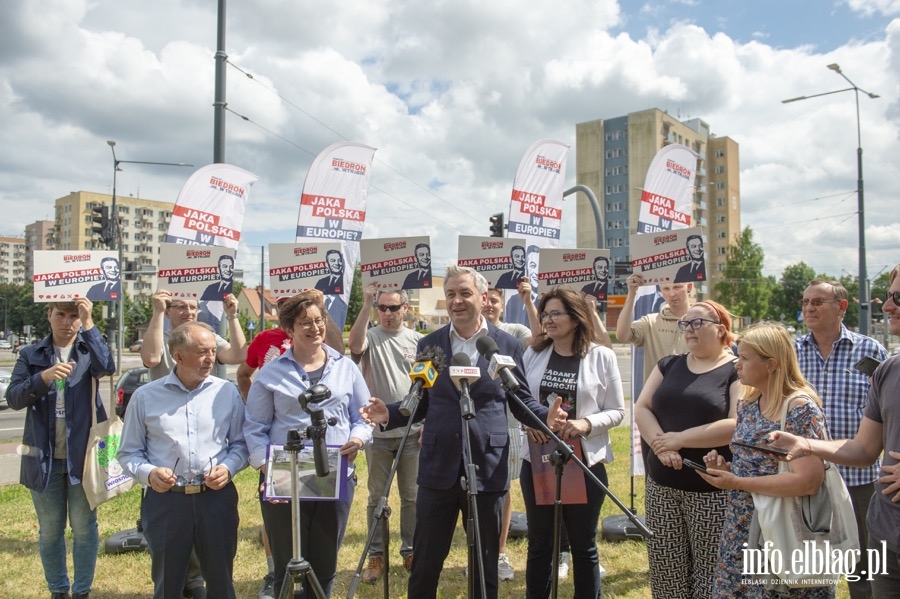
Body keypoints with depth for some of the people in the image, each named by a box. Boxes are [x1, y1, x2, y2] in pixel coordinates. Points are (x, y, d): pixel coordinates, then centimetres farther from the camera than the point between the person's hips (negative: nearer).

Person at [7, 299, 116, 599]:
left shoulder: (89, 349, 1)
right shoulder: (31, 354, 5)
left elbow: (107, 368, -22)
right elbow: (13, 398, -7)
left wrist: (89, 324, -25)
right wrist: (43, 377, -24)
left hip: (82, 454, -1)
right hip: (44, 458, 2)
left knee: (84, 527, 8)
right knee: (50, 531, 13)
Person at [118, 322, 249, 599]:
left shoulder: (227, 392, 3)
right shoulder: (145, 396, 1)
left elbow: (240, 443, 8)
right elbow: (129, 452, 5)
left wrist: (229, 467, -11)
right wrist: (147, 473, -13)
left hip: (217, 497, 1)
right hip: (165, 500, 0)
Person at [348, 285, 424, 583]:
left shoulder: (418, 340, 2)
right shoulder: (371, 336, -2)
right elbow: (354, 345, -27)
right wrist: (366, 304, -29)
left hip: (412, 432, 1)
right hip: (377, 432, -1)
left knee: (411, 496, 12)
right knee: (376, 497, 9)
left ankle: (410, 551, 26)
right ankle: (376, 555, 21)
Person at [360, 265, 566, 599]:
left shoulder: (508, 345, -1)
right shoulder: (429, 344, 4)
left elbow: (521, 401, 3)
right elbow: (420, 404, 7)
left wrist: (545, 416, -17)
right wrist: (390, 414, -11)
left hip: (487, 468, -1)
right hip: (438, 467, 1)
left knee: (486, 562, 14)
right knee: (425, 562, 13)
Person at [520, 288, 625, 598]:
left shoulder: (602, 356, -5)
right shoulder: (533, 353, 2)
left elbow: (617, 411, -3)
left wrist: (587, 423, -20)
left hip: (584, 463, -2)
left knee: (583, 545, 14)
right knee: (539, 543, 15)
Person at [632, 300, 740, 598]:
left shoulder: (738, 370, -5)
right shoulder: (669, 365, 12)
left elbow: (737, 424, -17)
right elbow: (642, 408, 5)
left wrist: (680, 439, -16)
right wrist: (661, 446, -13)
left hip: (714, 490, -5)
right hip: (662, 486, 5)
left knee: (712, 574, 4)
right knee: (665, 571, 11)